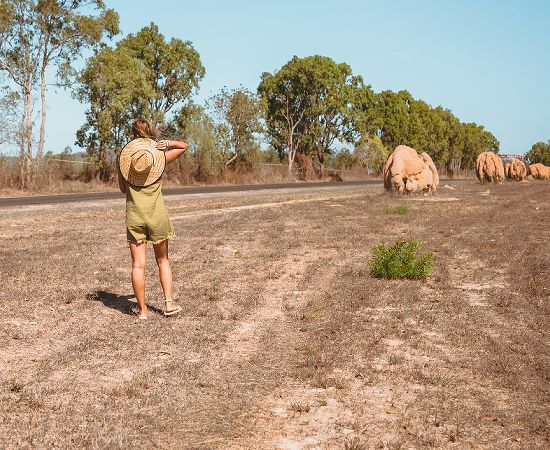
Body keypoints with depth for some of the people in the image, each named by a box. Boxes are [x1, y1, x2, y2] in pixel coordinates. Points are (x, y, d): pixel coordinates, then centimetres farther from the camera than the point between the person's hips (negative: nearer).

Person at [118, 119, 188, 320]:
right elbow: (185, 145, 13)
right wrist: (165, 143, -2)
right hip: (157, 215, 0)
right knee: (163, 260, 15)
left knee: (138, 264, 3)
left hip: (134, 216, 0)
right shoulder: (160, 157, -2)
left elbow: (122, 189, 9)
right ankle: (169, 303, 7)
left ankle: (142, 310, 6)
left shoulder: (124, 158, -1)